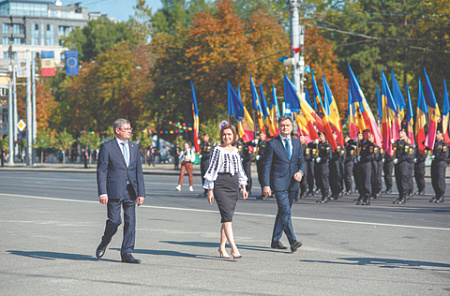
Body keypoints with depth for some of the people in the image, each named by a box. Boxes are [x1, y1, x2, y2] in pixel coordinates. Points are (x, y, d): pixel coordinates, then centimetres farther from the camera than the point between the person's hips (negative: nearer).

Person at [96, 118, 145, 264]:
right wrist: (102, 192, -13)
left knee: (130, 222, 0)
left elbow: (139, 171, 14)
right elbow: (101, 171, -4)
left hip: (131, 191, 5)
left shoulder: (134, 147, 14)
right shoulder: (107, 147, -1)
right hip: (114, 190, -5)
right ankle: (104, 244, 22)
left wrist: (141, 193, 8)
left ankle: (126, 253, 6)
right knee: (114, 221, -5)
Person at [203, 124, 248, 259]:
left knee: (227, 217, 8)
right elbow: (211, 169, -4)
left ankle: (222, 247, 17)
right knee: (227, 216, -14)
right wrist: (210, 190, -7)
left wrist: (243, 187, 15)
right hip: (220, 185, -6)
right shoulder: (217, 150, -3)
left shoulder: (235, 151, 14)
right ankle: (233, 248, -21)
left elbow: (240, 169, 21)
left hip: (234, 185, 6)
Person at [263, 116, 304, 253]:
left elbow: (301, 161, 17)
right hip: (279, 183, -5)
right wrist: (266, 185, -10)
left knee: (283, 212, 12)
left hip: (292, 184, 5)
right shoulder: (272, 144, -3)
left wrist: (300, 172, -6)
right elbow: (267, 165, -3)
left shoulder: (296, 143, 12)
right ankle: (293, 242, -18)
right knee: (285, 211, -15)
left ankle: (275, 240, 22)